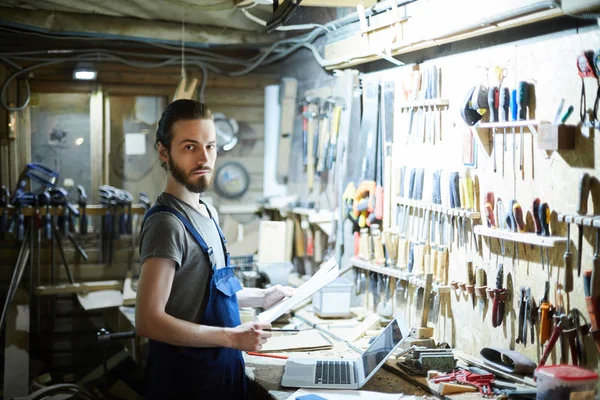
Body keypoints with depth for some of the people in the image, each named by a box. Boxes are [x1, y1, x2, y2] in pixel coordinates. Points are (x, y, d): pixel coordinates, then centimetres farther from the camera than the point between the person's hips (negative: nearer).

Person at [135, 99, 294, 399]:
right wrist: (233, 337, -24)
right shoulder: (167, 223, -21)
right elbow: (148, 321, -27)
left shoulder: (208, 213, 9)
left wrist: (260, 297, 11)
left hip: (222, 371, 9)